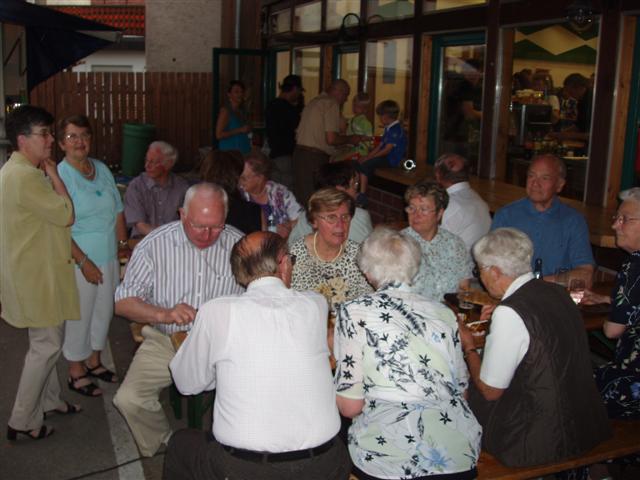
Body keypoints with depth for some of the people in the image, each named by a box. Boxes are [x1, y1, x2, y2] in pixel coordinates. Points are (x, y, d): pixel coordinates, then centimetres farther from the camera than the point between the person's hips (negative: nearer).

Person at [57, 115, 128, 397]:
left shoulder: (102, 169, 4)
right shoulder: (59, 176, -15)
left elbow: (118, 211, 12)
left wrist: (123, 244, 6)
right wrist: (84, 262, -20)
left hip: (109, 257, 6)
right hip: (80, 261, -6)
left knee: (104, 312, 18)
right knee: (79, 316, 7)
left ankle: (94, 361, 38)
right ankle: (76, 372, 26)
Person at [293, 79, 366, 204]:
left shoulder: (314, 102, 20)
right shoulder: (331, 104, -8)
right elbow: (331, 139, -17)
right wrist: (350, 139, 1)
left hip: (299, 152, 9)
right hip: (315, 157, -9)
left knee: (301, 197, 11)